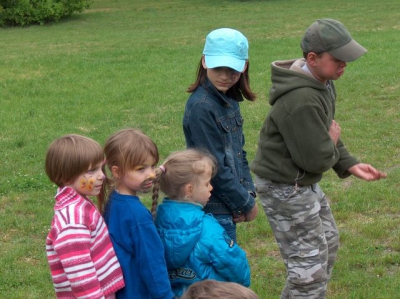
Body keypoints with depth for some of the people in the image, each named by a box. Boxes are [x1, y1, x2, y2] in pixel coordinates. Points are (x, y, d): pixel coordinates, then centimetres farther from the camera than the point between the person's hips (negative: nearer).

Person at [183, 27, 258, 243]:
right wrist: (246, 203, -11)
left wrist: (249, 192, 1)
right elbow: (215, 168, -19)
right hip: (214, 209, -8)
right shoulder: (201, 107, -20)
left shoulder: (229, 101, 7)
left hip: (227, 207, 8)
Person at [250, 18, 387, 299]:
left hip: (305, 182, 11)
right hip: (285, 189, -11)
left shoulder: (323, 83, 3)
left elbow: (327, 134, 15)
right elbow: (317, 158, -28)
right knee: (310, 264, -5)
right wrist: (333, 142, -8)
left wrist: (350, 164, 3)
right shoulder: (301, 101, -31)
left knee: (328, 244, 25)